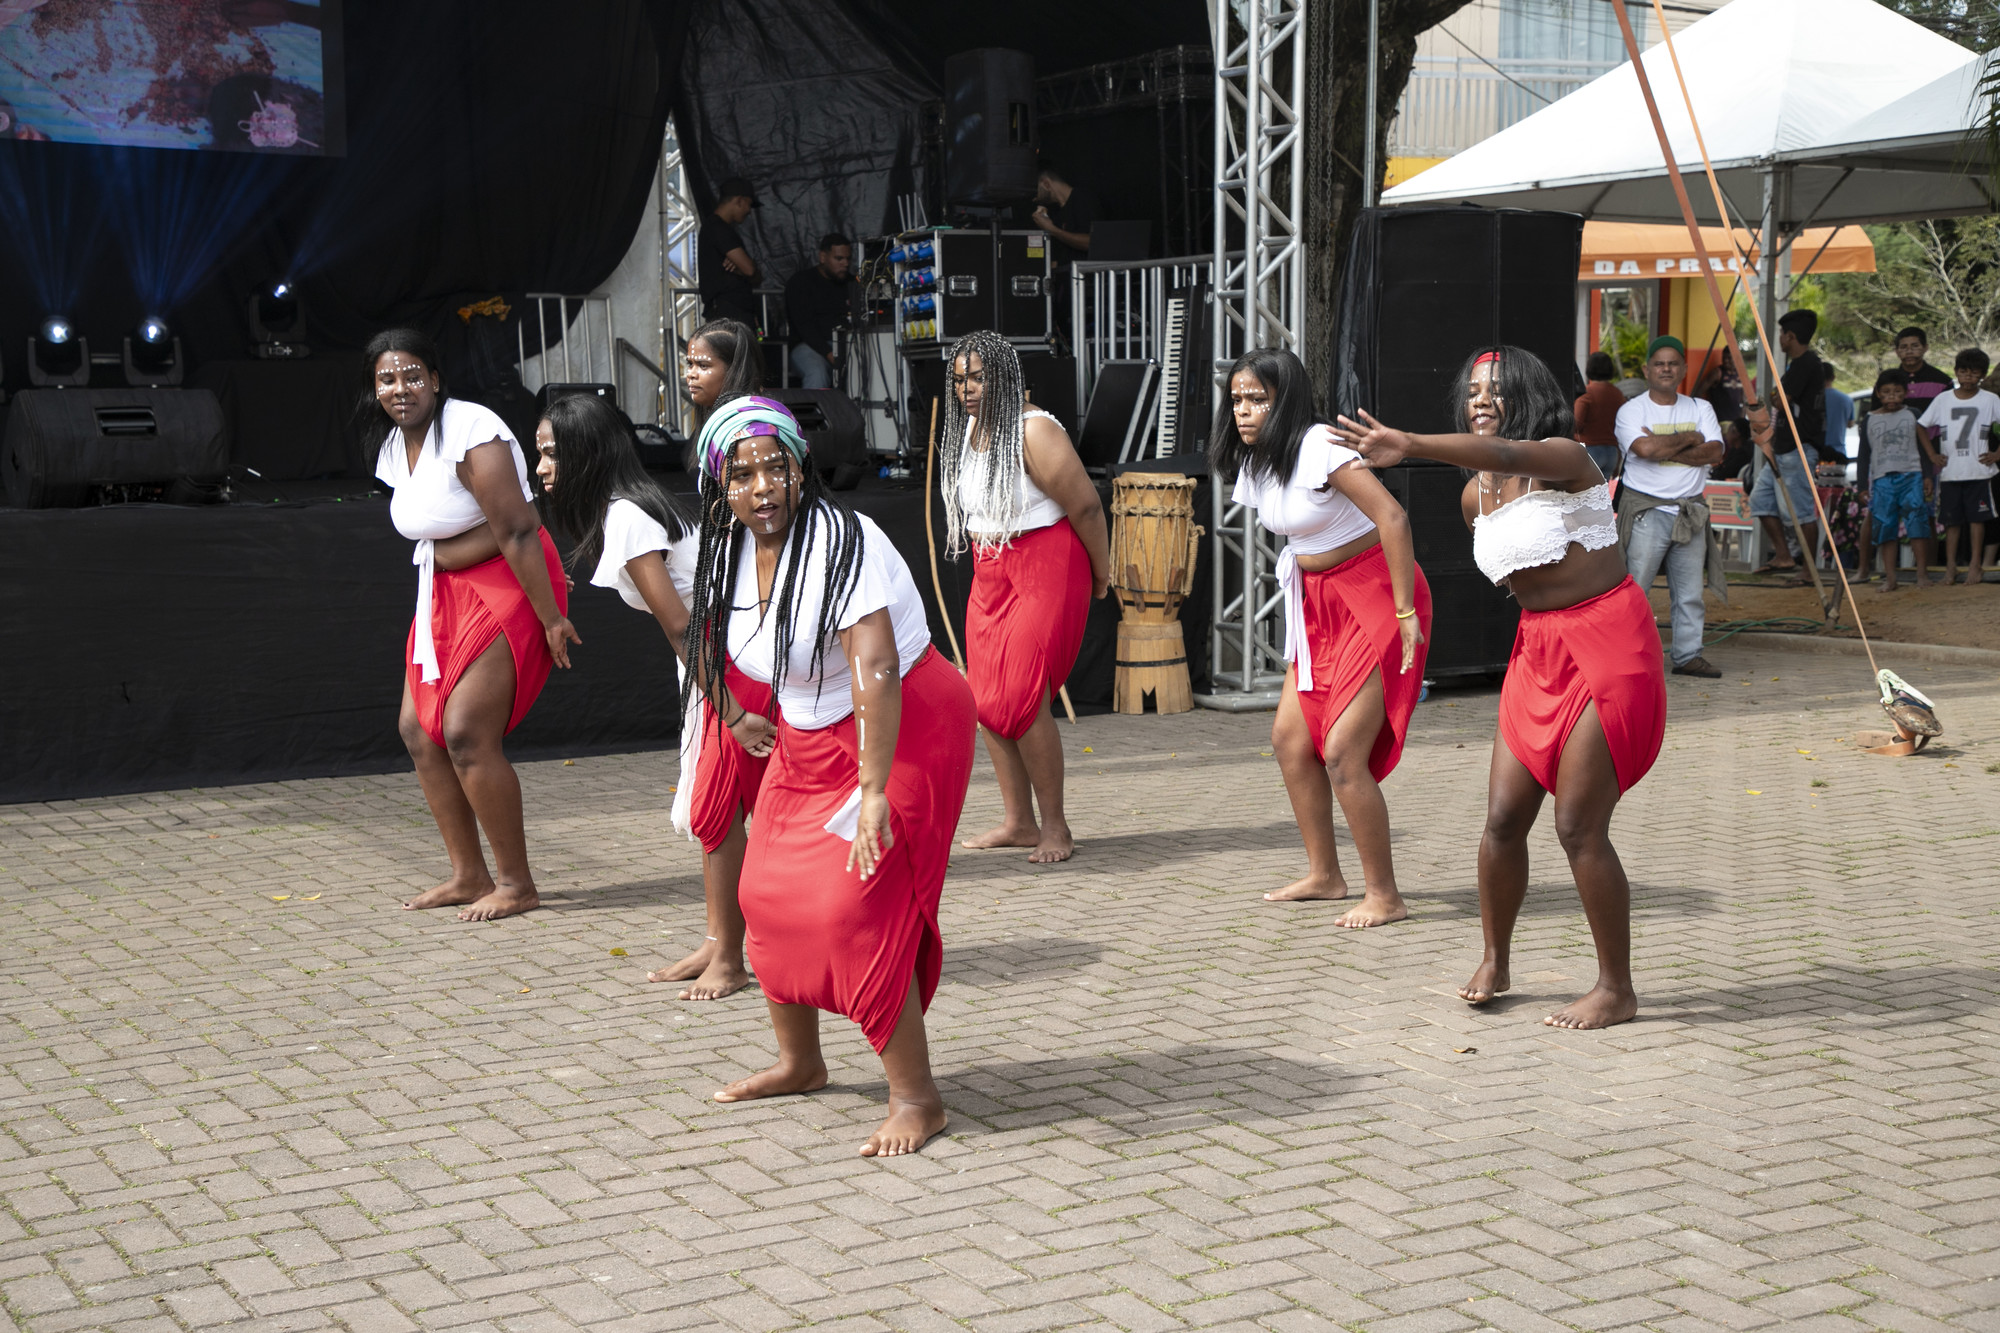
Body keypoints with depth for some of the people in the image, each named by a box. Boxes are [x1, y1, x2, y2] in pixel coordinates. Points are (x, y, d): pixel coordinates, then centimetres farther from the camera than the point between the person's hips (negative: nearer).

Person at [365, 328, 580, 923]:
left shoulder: (469, 433, -20)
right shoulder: (393, 445, 8)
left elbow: (516, 531, -22)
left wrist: (552, 619, -22)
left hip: (507, 585, -9)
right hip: (446, 590, 9)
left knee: (466, 735, -14)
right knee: (417, 728, 7)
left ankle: (516, 884, -2)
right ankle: (469, 875, 16)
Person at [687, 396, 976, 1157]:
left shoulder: (842, 544, -25)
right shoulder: (732, 552, 0)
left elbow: (875, 673, -33)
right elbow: (717, 657, 18)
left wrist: (873, 792, -36)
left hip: (903, 734, -8)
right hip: (808, 739, 8)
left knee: (856, 908, -16)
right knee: (768, 892, 10)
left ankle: (916, 1097, -5)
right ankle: (799, 1062, 32)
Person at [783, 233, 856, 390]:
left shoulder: (850, 284, 22)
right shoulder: (801, 281, 5)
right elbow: (804, 324, -8)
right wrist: (828, 354, -22)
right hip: (809, 346, -5)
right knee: (817, 374, -39)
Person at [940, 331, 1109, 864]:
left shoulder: (1033, 431, -17)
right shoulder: (967, 429, 8)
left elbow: (1086, 505, -14)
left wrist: (1101, 574, -4)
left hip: (1046, 569, -8)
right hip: (990, 574, 8)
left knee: (1021, 699, -12)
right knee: (987, 700, 5)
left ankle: (1055, 825, 0)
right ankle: (1017, 821, 15)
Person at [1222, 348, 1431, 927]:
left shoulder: (1320, 447, -21)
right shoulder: (1253, 460, 7)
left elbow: (1393, 517, -26)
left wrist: (1405, 611, -25)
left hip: (1374, 596, -9)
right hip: (1318, 602, 9)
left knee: (1342, 753, -13)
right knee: (1290, 737, 8)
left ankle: (1383, 895, -2)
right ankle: (1324, 874, 21)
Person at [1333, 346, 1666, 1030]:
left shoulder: (1564, 457, -16)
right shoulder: (1475, 496, 7)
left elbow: (1508, 454, -39)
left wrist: (1410, 445, -51)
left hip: (1607, 645, -7)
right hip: (1537, 647, 7)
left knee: (1578, 826, -7)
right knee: (1503, 818, 5)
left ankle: (1616, 988, 6)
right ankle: (1494, 963, 23)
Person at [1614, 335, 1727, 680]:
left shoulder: (1700, 409, 13)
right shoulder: (1631, 411, 0)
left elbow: (1714, 452, -2)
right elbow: (1646, 449, -19)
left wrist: (1664, 449, -10)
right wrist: (1688, 439, -6)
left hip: (1691, 512, 4)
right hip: (1645, 509, -4)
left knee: (1690, 590, 6)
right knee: (1634, 588, -9)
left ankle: (1688, 655, 13)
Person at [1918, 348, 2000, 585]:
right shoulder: (1942, 400, 5)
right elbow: (1922, 428, 9)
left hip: (1978, 471, -2)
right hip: (1950, 473, 2)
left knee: (1977, 517, -1)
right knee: (1951, 520, 4)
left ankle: (1975, 565, 5)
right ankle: (1950, 566, 8)